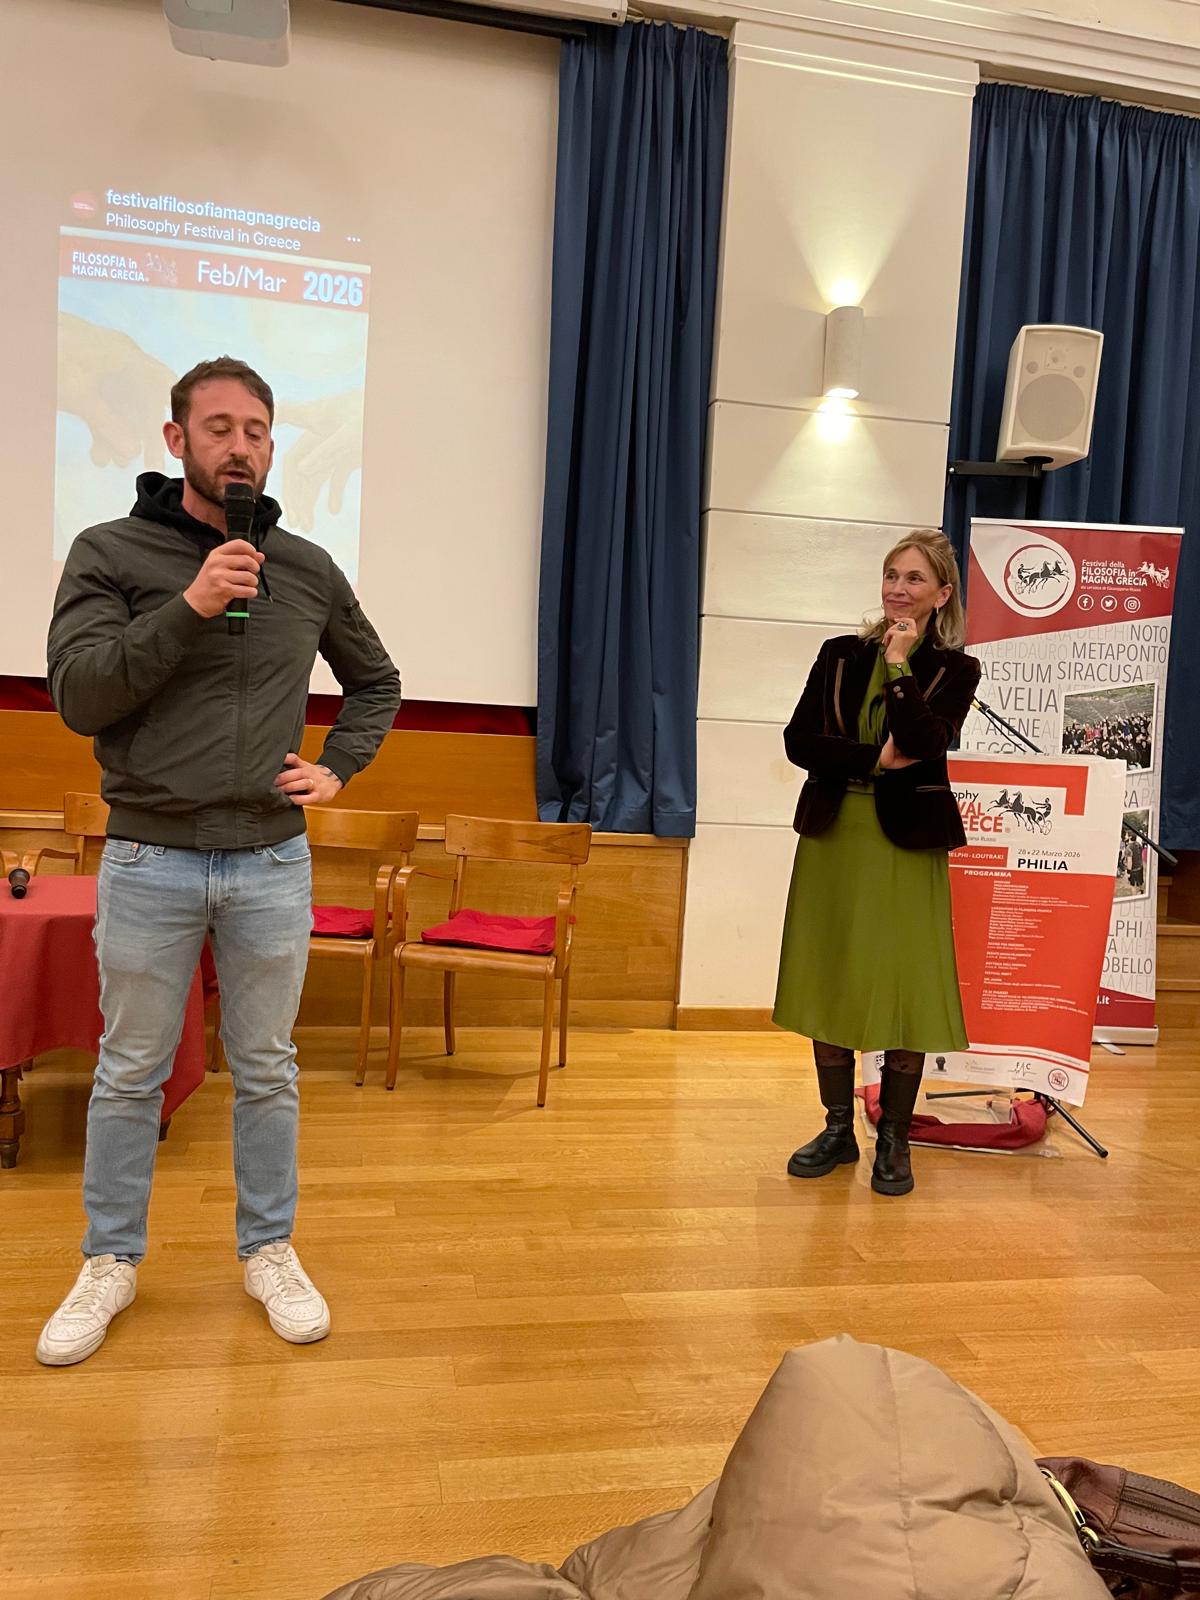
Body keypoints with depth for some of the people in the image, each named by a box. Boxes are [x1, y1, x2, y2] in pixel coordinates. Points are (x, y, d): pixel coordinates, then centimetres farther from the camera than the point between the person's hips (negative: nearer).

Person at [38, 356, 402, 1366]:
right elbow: (77, 695, -12)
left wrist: (338, 768, 4)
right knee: (130, 1074, 11)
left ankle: (269, 1250, 29)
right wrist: (188, 609, -20)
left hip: (272, 865, 2)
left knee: (268, 1071, 12)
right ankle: (111, 1262, 31)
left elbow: (376, 684, 18)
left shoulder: (308, 570, 5)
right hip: (148, 864, -1)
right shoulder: (110, 552, -1)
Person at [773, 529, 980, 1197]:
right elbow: (799, 740, -2)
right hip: (833, 838, 3)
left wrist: (900, 665, -11)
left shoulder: (955, 669, 2)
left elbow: (925, 744, -16)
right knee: (828, 982, 7)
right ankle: (839, 1128, 23)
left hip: (906, 845, -3)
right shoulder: (841, 655, 8)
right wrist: (875, 758, -13)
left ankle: (895, 1140, 17)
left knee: (905, 987, 0)